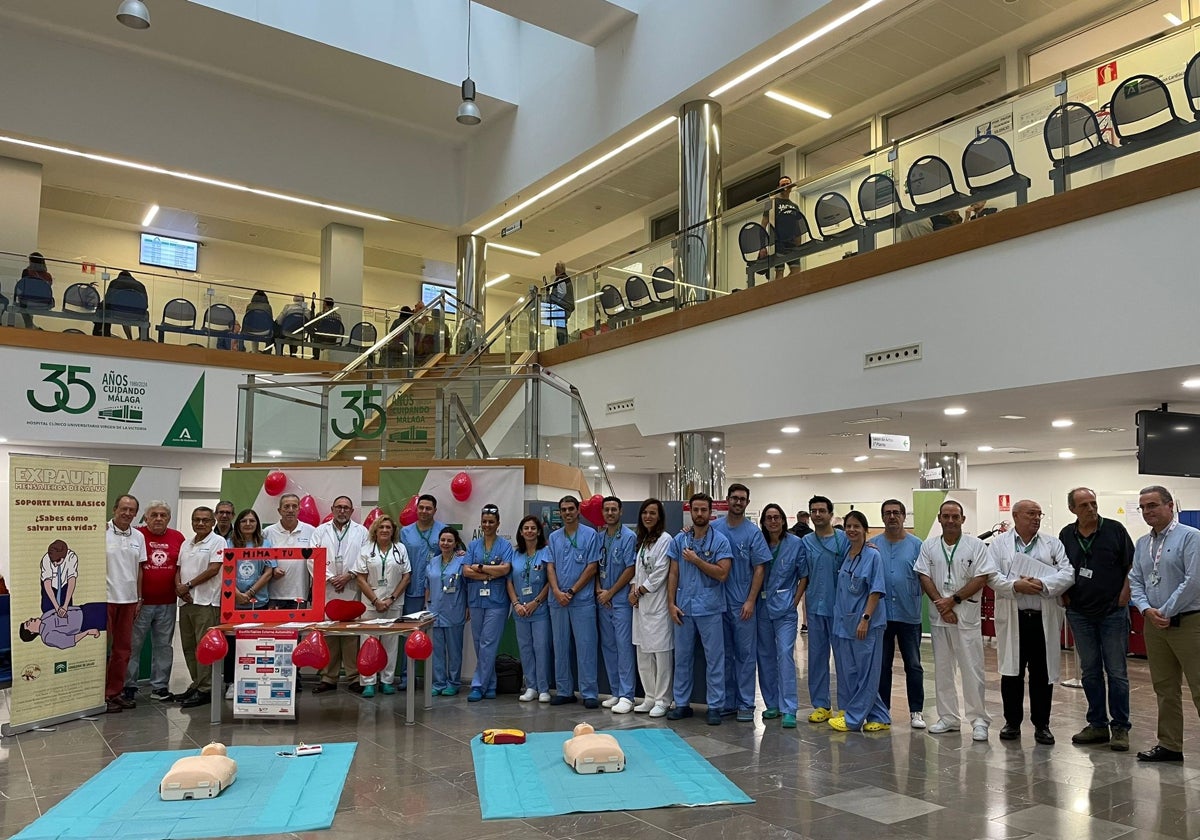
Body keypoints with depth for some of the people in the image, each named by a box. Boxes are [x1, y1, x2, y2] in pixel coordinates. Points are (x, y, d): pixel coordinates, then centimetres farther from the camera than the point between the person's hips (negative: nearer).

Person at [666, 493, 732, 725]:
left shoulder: (720, 541, -4)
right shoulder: (679, 540, 6)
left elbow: (722, 574, -13)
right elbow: (673, 573, 7)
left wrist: (696, 560, -13)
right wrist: (671, 603, 0)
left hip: (710, 608, -3)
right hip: (684, 607, 3)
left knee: (714, 659, 3)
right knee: (682, 657, 11)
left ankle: (715, 706, 12)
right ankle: (682, 703, 22)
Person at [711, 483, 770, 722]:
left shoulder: (753, 532, -4)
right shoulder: (713, 528, 3)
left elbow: (759, 568, -5)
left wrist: (751, 600, -10)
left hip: (743, 603, -3)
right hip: (719, 601, 3)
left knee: (745, 654, 3)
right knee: (723, 653, 11)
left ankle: (746, 704, 11)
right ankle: (727, 701, 21)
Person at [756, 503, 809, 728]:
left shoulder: (796, 544, -2)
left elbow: (804, 575, 1)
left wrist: (795, 600, -4)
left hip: (785, 608, -3)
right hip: (762, 606, 3)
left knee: (785, 654, -11)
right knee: (765, 655, 8)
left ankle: (789, 709, -8)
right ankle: (772, 704, 20)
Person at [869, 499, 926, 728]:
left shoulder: (916, 545, 1)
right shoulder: (872, 545, 3)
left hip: (909, 615, -1)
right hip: (880, 614, 1)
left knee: (913, 665, 7)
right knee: (881, 665, 9)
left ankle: (916, 711, 18)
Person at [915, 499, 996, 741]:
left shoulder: (976, 546, -2)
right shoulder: (929, 546, 6)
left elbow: (981, 579, -8)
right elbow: (924, 577, 2)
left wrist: (953, 600, -13)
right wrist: (941, 605, -9)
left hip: (966, 615, -3)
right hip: (938, 616, 3)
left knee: (972, 669, -2)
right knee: (942, 668, 10)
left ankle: (979, 719, 9)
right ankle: (948, 717, 20)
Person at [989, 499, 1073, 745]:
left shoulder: (1053, 544, 9)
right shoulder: (999, 544, 6)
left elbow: (1067, 574, -3)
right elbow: (992, 575, -5)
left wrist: (1043, 584, -17)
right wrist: (1016, 586, -20)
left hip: (1044, 619, 1)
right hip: (1012, 618, -1)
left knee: (1043, 674, 7)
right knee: (1011, 673, 6)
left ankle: (1042, 725, 19)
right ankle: (1012, 722, 19)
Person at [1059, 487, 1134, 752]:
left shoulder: (1115, 529, -3)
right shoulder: (1066, 535, 6)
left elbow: (1132, 566, -1)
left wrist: (1124, 597, -8)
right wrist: (1065, 597, 4)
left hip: (1113, 612, -3)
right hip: (1080, 614, 3)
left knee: (1116, 671, 0)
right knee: (1090, 672, 9)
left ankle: (1120, 727, 9)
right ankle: (1097, 724, 18)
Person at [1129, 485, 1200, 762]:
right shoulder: (1142, 544, 12)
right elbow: (1135, 582, 11)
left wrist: (1166, 613, -13)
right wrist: (1147, 610, -6)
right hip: (1154, 624, 7)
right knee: (1164, 688, 12)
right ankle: (1170, 745, 21)